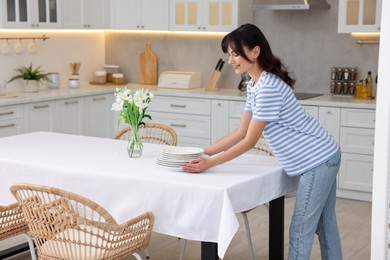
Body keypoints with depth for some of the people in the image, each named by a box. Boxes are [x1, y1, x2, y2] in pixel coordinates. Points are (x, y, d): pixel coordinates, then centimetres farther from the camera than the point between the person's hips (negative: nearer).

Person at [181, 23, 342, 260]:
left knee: (300, 231, -2)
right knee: (325, 226, 18)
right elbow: (241, 132, 9)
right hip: (322, 158, 10)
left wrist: (208, 164, -18)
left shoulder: (268, 87, -23)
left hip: (318, 161, -10)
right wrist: (202, 153, 4)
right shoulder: (254, 85, 7)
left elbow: (249, 142, -21)